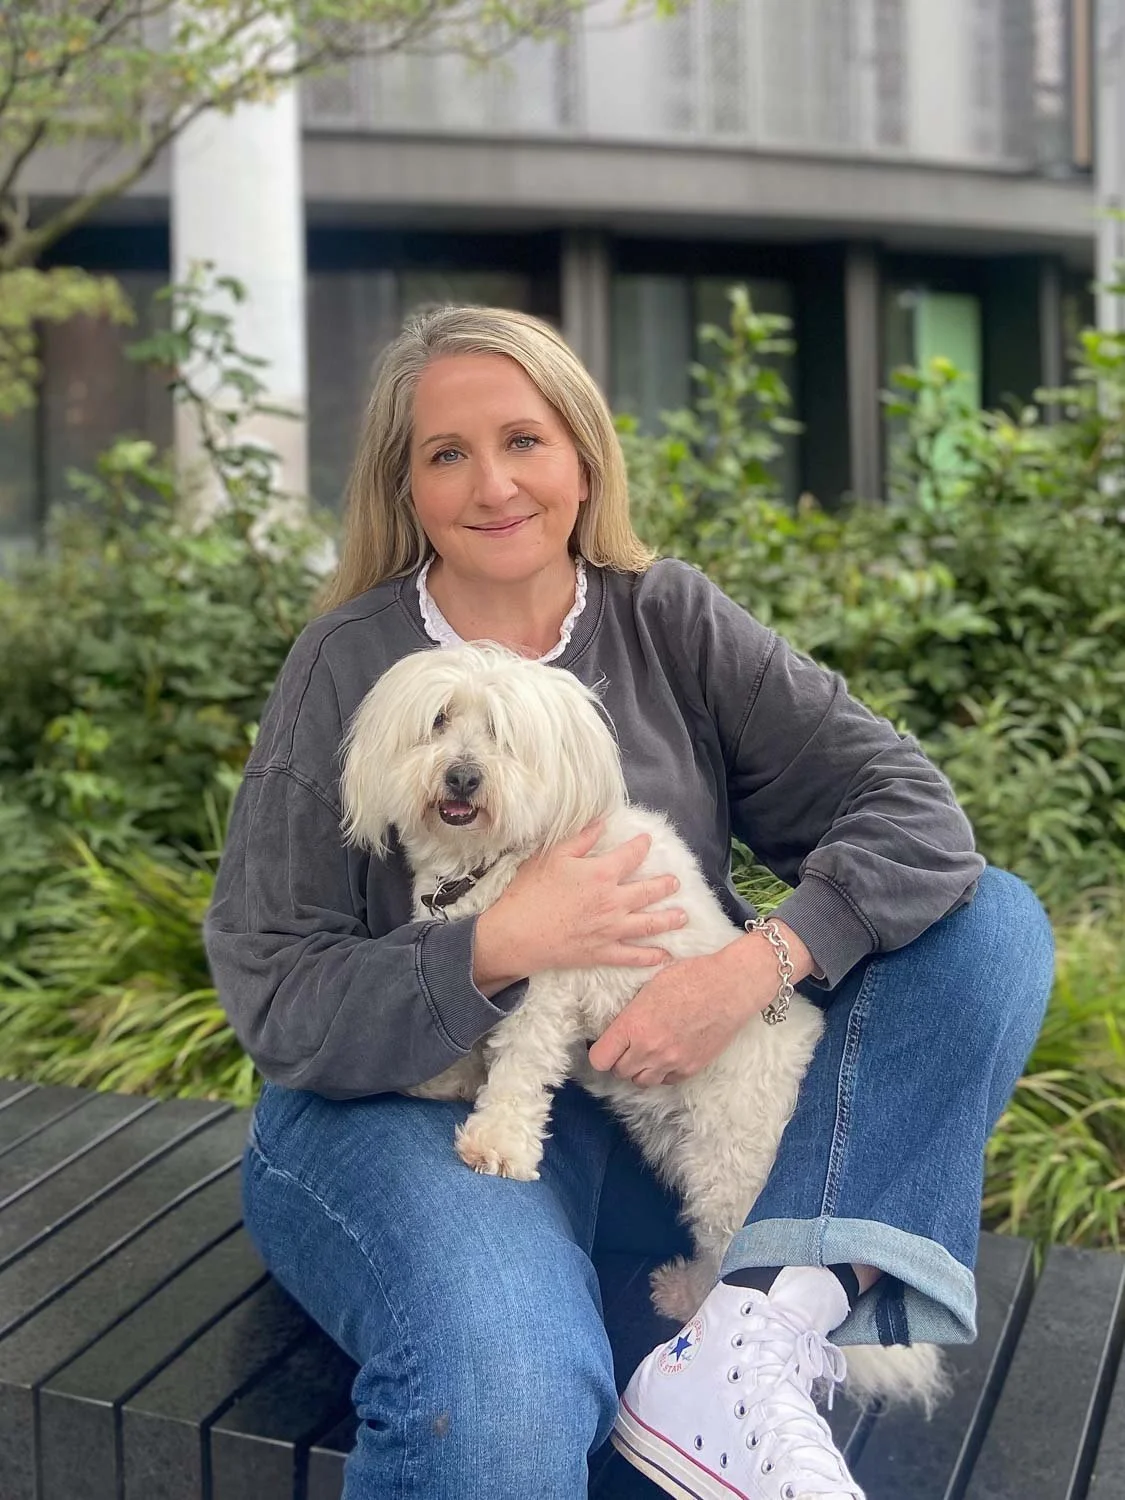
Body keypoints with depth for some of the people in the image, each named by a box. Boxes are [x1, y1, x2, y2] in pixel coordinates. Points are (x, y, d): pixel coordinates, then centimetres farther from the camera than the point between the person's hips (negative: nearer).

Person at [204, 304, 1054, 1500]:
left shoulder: (669, 620, 2)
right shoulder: (347, 666, -5)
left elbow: (914, 812, -7)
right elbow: (273, 1005, -7)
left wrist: (756, 964, -24)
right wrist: (500, 947, -21)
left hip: (668, 1093, 6)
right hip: (410, 1107, -5)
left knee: (991, 922, -13)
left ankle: (751, 1348, -26)